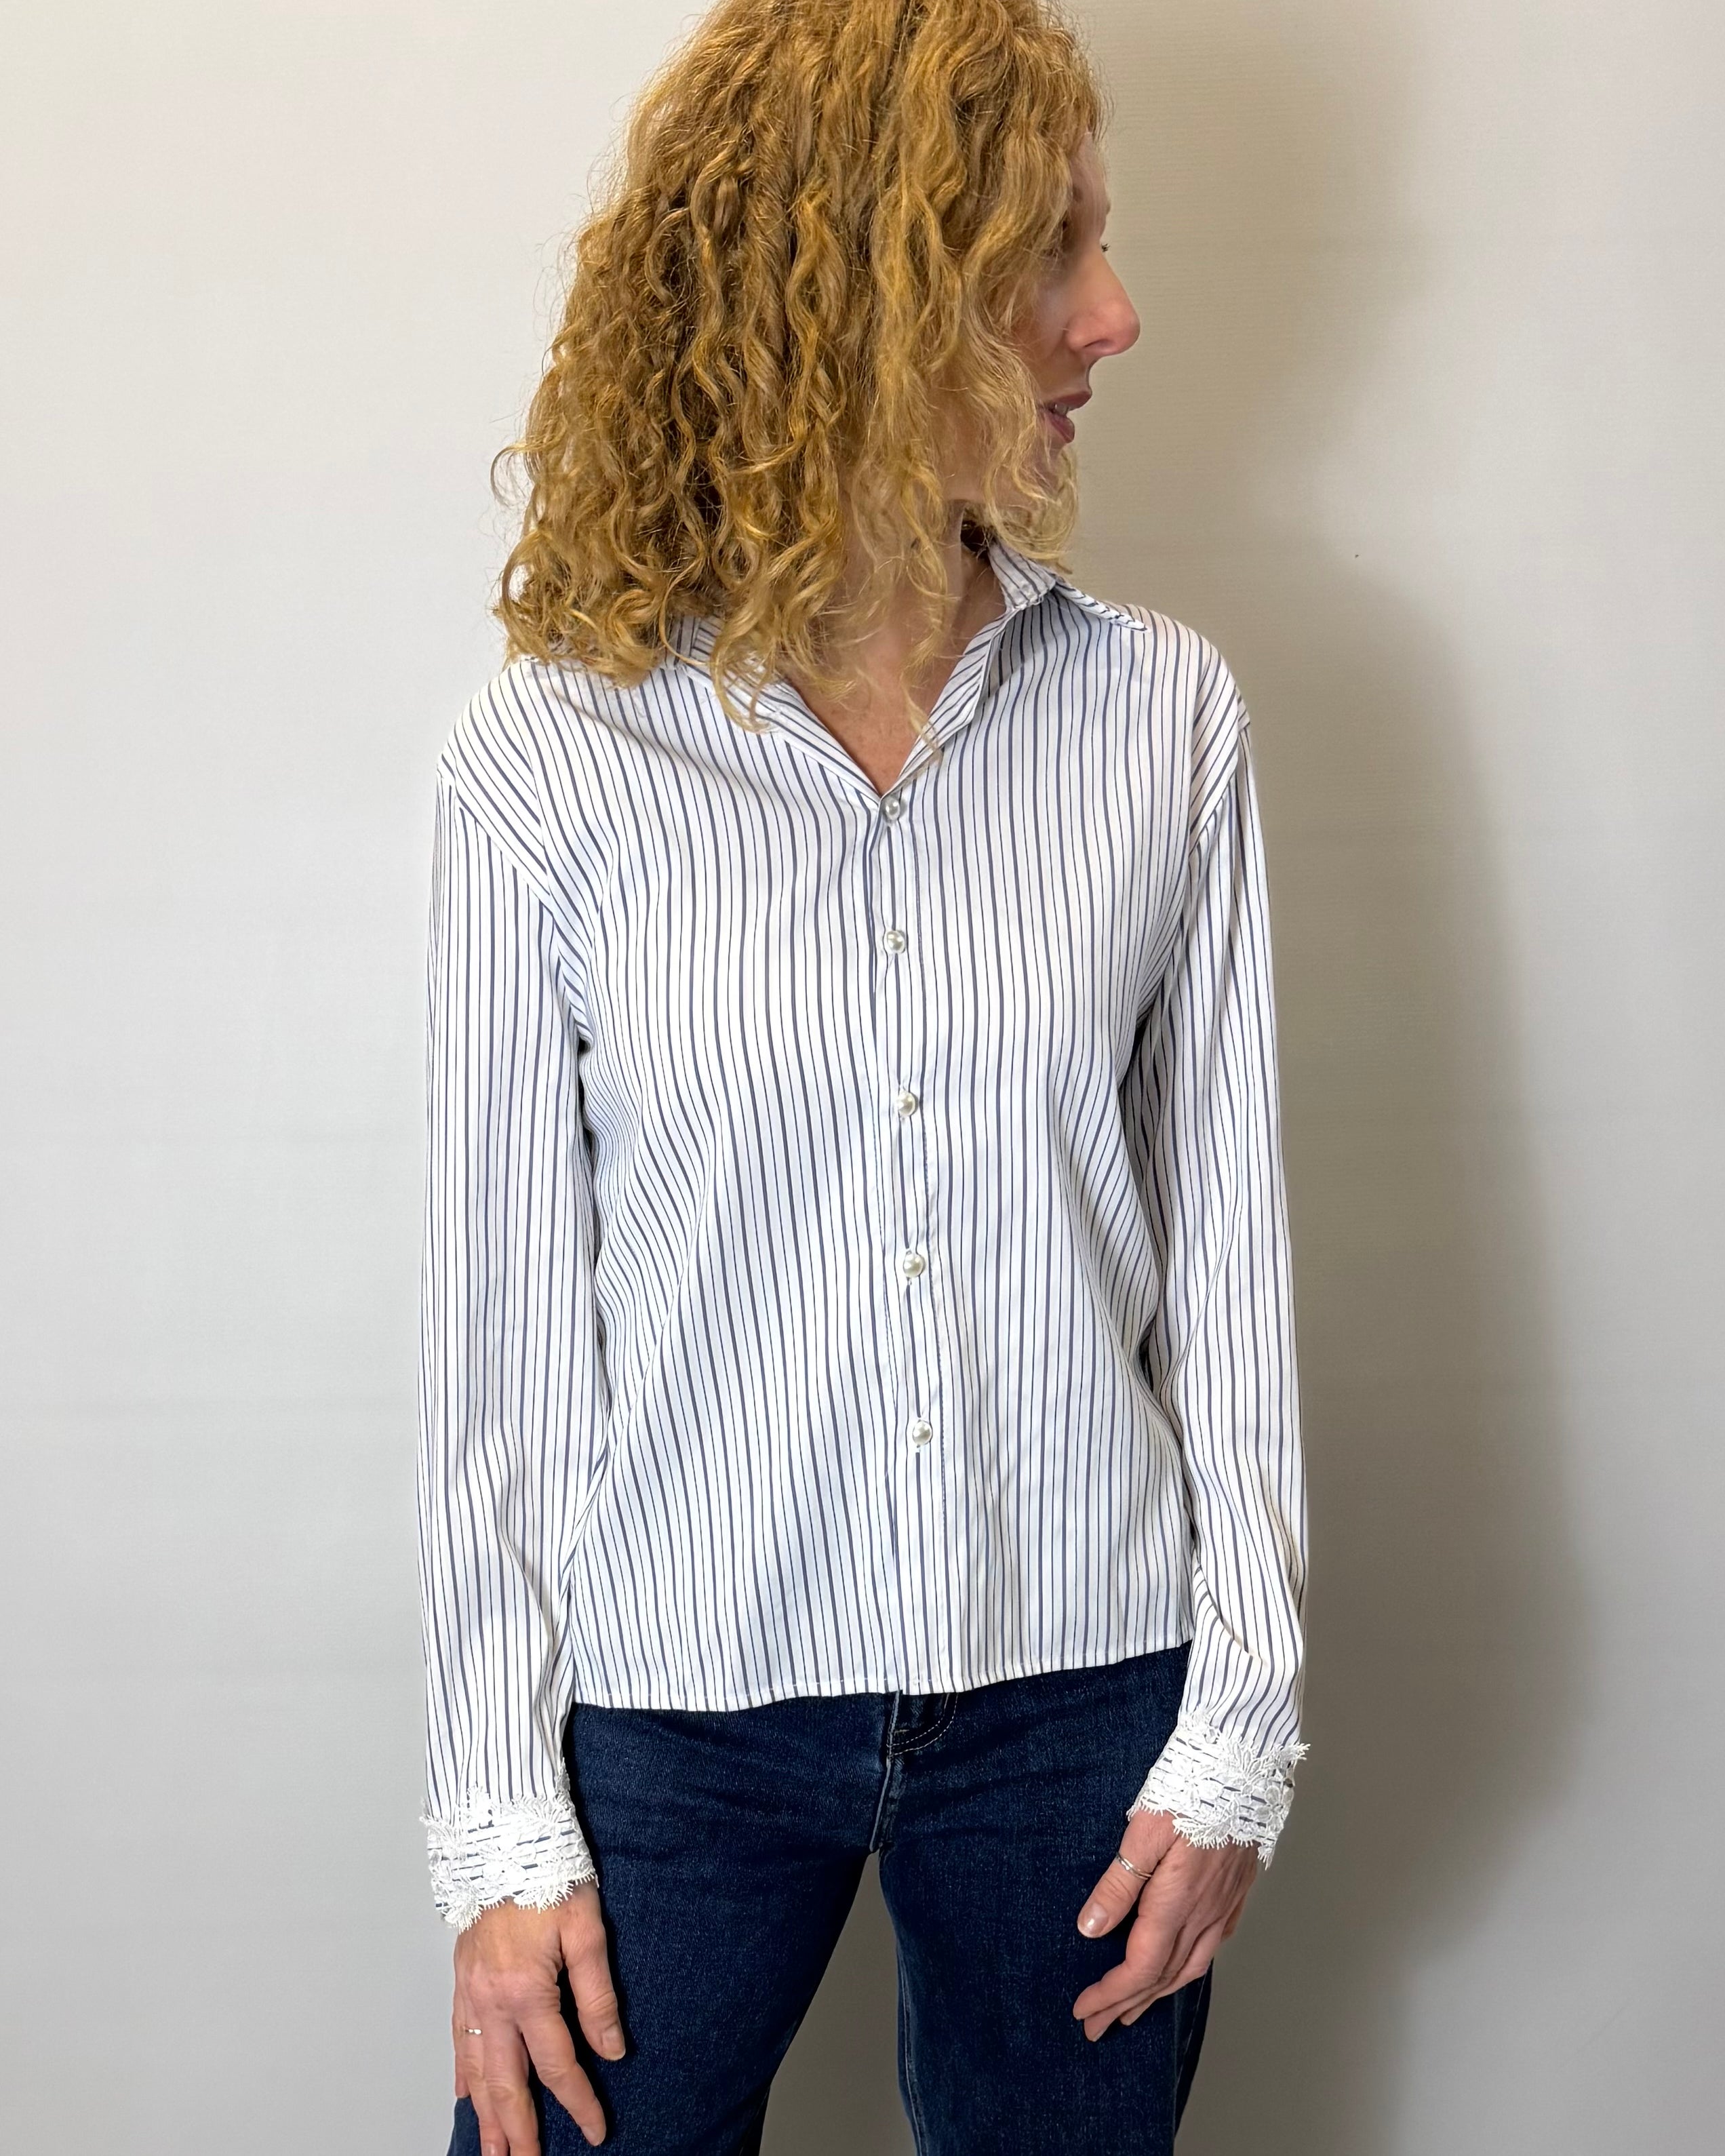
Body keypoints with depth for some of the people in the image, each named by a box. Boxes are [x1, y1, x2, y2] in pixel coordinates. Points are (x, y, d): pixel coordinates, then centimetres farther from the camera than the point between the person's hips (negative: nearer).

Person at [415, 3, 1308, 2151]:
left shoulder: (1165, 719, -4)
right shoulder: (549, 761, -9)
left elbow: (1224, 1241, 0)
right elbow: (501, 1313, -5)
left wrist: (1238, 1730, 1)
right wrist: (501, 1832, -3)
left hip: (1081, 1687, 2)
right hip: (678, 1707, -1)